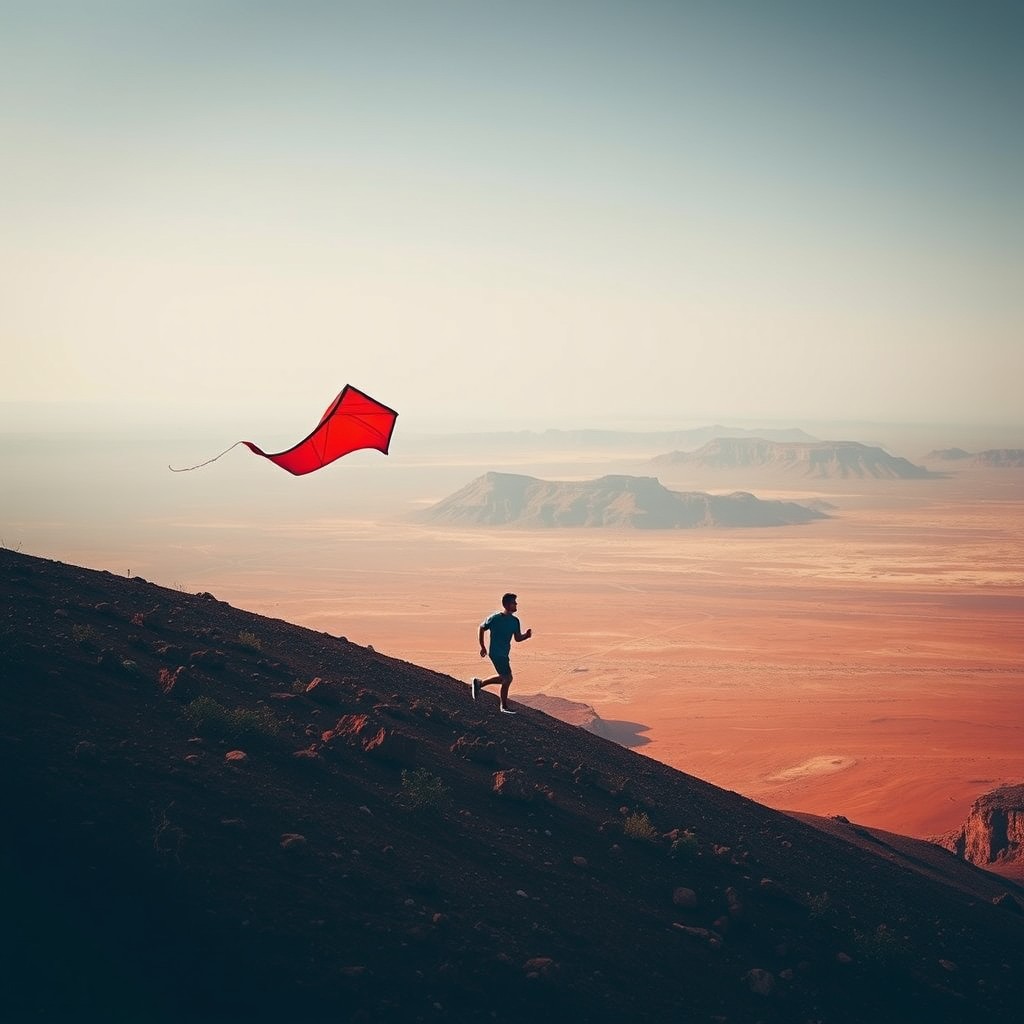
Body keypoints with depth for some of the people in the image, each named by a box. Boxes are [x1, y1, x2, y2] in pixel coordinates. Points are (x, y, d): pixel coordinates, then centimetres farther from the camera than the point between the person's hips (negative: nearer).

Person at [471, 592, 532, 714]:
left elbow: (518, 638, 11)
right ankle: (504, 707, 7)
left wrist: (526, 635, -11)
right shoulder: (495, 618, -15)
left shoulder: (515, 621, 5)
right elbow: (481, 629, -3)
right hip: (496, 653, -8)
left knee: (504, 677, 16)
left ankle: (478, 683, 32)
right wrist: (483, 647, -2)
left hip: (504, 654, 8)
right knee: (507, 678, -7)